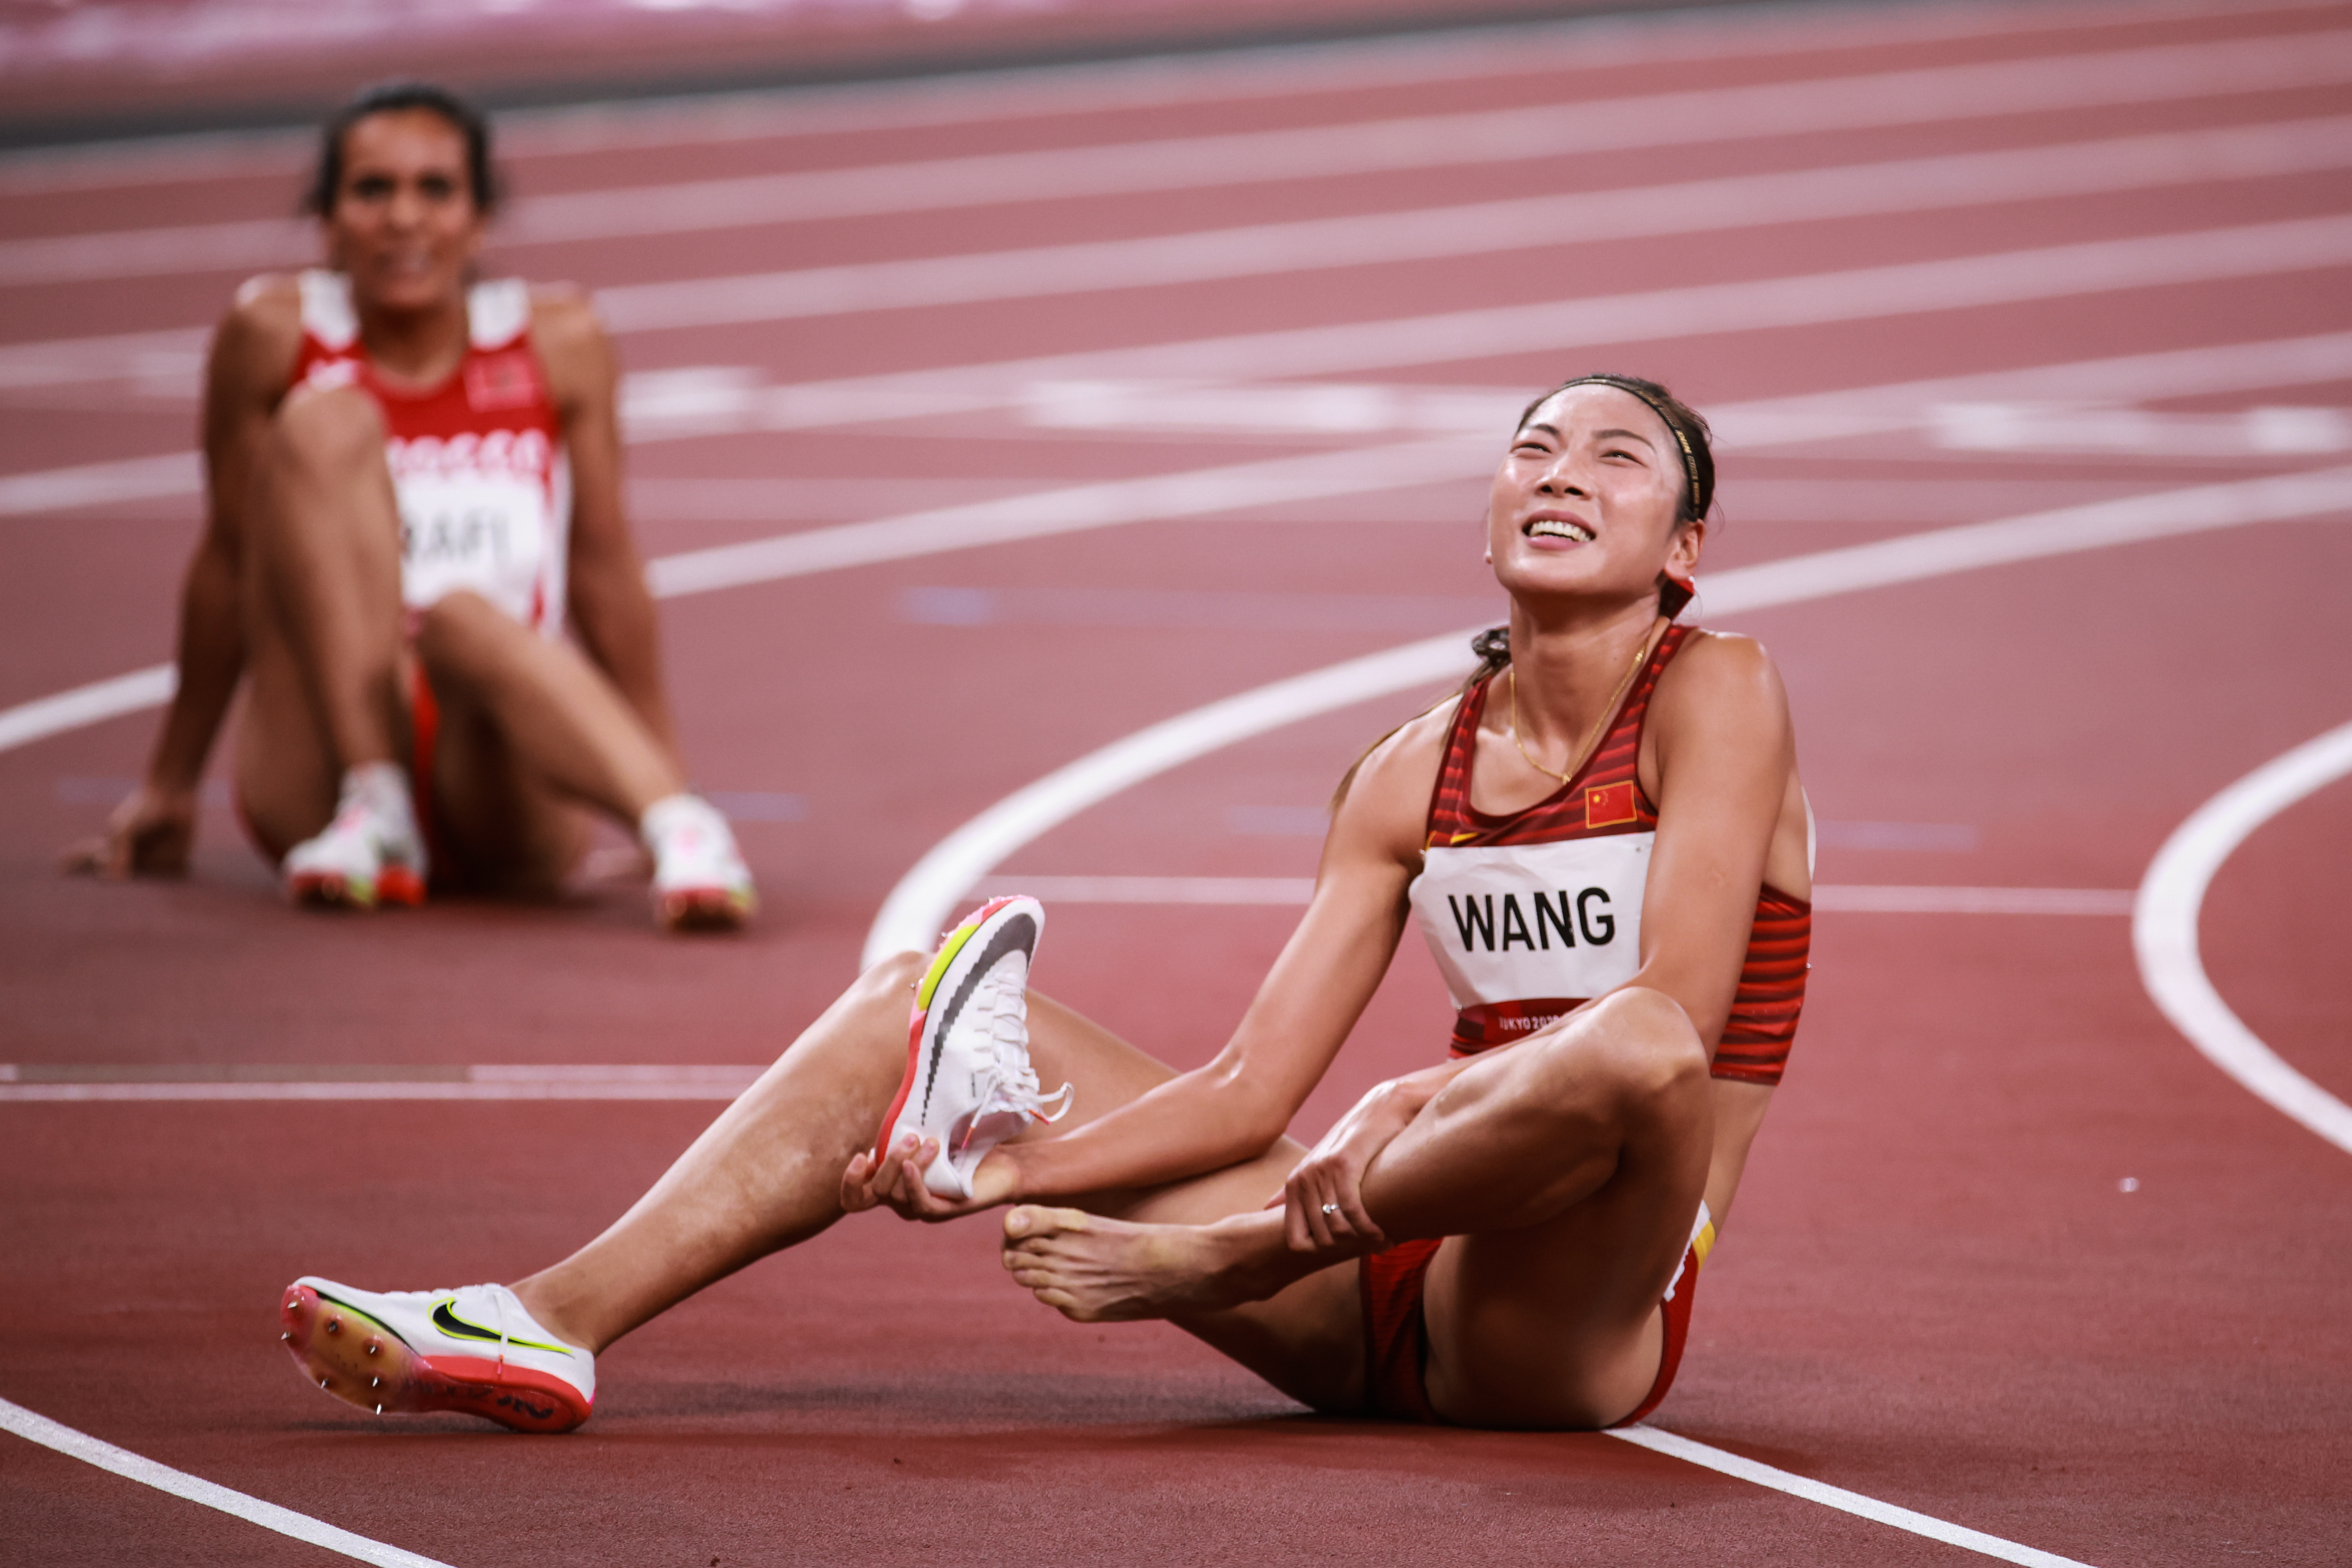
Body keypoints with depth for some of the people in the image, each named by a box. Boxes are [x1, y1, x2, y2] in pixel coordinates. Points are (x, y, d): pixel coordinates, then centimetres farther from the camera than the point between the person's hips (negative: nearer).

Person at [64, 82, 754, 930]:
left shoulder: (560, 342, 4)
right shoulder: (272, 333, 2)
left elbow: (604, 570, 11)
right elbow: (226, 563, 10)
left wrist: (663, 771, 15)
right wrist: (170, 786, 16)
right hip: (320, 782, 0)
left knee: (466, 618, -35)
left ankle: (677, 825, -56)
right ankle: (371, 818, -32)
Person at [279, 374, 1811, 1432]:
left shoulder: (1717, 696, -5)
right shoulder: (1412, 776, 12)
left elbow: (1677, 1015, -18)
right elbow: (1252, 1089, 7)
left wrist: (1422, 1107, -31)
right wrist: (1009, 1173, -8)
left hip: (1568, 1318, -6)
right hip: (1383, 1311, 6)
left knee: (1637, 1047, -42)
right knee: (913, 1004, 3)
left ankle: (1201, 1264, -22)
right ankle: (555, 1323, -14)